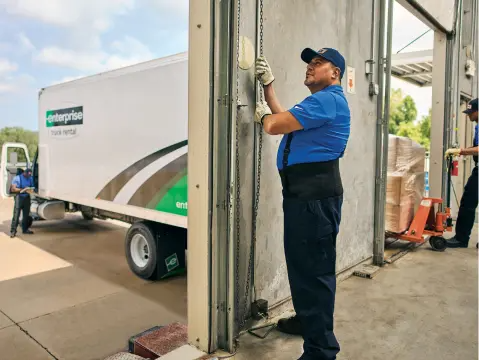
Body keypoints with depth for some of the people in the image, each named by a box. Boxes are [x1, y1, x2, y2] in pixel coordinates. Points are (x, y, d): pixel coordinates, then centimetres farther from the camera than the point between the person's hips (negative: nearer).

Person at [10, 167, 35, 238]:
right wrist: (23, 190, -22)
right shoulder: (17, 178, -6)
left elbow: (32, 187, 17)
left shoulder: (30, 178, 9)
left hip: (27, 198, 5)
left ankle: (25, 229, 22)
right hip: (19, 197, -5)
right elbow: (13, 189, -11)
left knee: (26, 215, 11)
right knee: (16, 215, -9)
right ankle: (13, 231, -6)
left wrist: (31, 190, -8)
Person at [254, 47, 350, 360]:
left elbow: (275, 125, -18)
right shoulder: (321, 101, 24)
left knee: (314, 269, -6)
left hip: (315, 195, -11)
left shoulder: (329, 100, -12)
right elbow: (283, 118, 27)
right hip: (304, 192, 11)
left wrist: (263, 114, 6)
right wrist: (268, 85, 23)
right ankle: (306, 320, 39)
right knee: (302, 262, 21)